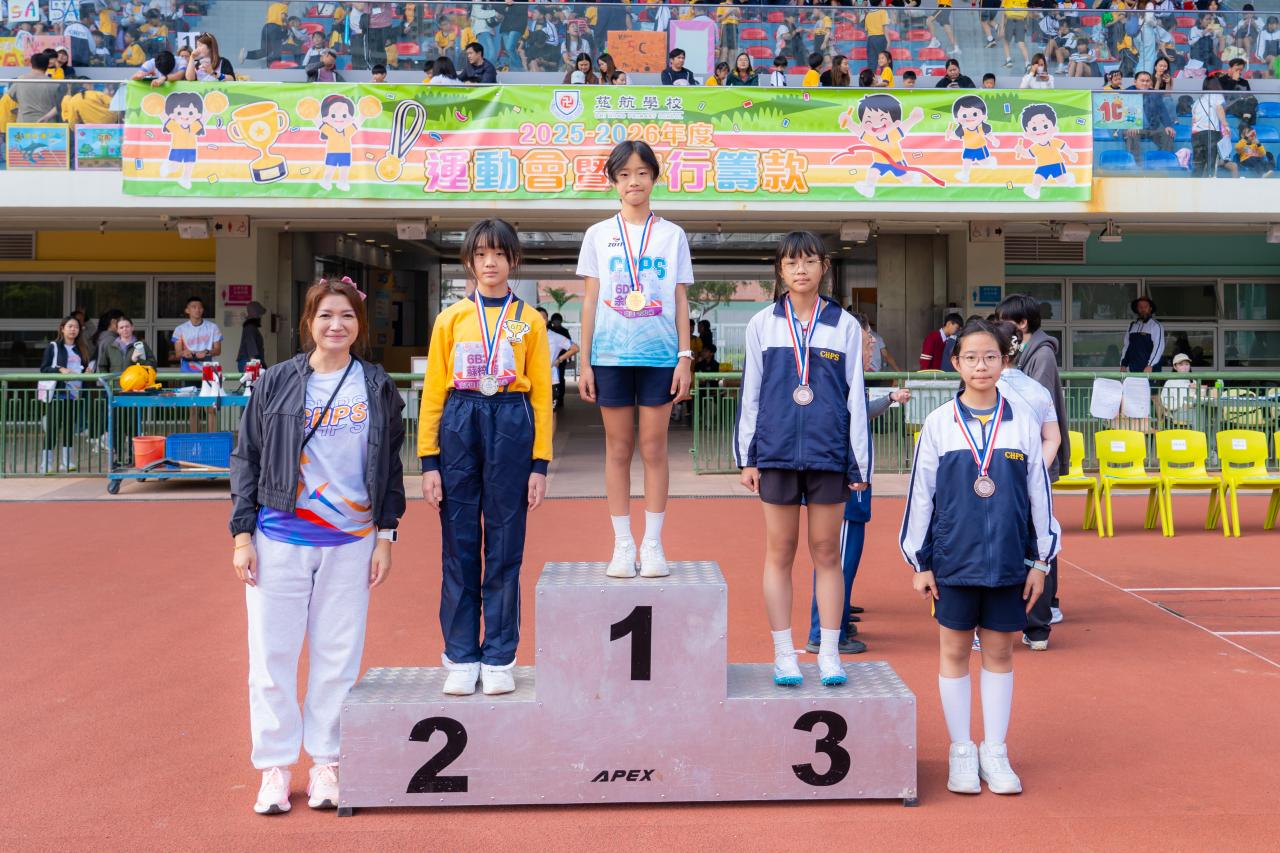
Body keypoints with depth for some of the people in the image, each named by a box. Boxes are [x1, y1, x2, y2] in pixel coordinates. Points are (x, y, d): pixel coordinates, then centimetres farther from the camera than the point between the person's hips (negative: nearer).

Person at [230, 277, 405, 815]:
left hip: (352, 542, 1)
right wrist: (242, 534, -1)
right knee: (273, 653, 3)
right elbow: (246, 459, 5)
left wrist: (385, 537, 4)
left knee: (339, 655, 5)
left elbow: (391, 466, 9)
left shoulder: (378, 388, 6)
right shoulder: (276, 383, 2)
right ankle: (275, 767, 16)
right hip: (279, 538, -1)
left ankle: (325, 762, 19)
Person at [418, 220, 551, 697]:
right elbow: (433, 390, 6)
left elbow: (542, 393, 5)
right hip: (459, 428, 1)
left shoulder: (529, 320, 8)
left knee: (505, 549, 2)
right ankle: (461, 659, 12)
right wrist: (428, 460, -2)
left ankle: (499, 660, 11)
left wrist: (540, 464, -2)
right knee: (459, 547, 3)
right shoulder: (451, 319, 9)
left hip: (512, 428, -1)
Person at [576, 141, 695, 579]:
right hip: (610, 354, 1)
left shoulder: (672, 235, 8)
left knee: (654, 448, 1)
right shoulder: (599, 235, 8)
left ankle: (653, 544, 8)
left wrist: (685, 357, -1)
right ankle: (623, 545, 10)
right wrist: (584, 361, 2)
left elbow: (680, 301, 7)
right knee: (618, 449, 4)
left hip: (660, 354, 0)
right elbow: (590, 300, 7)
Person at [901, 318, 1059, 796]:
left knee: (1000, 652, 9)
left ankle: (995, 753, 20)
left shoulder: (1022, 423, 2)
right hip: (954, 559, -1)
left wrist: (1042, 560, 4)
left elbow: (1039, 493, 5)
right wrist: (919, 562, -1)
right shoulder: (939, 424, -2)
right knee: (954, 651, 7)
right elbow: (921, 493, 0)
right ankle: (961, 753, 19)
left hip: (1008, 560, 1)